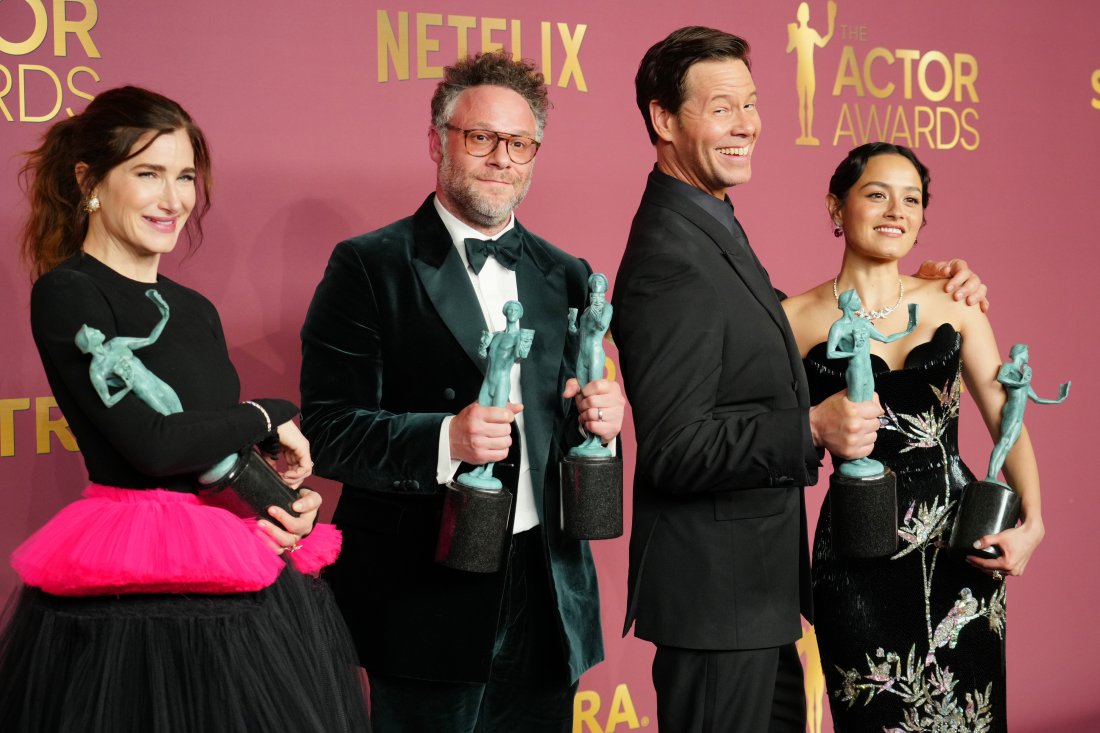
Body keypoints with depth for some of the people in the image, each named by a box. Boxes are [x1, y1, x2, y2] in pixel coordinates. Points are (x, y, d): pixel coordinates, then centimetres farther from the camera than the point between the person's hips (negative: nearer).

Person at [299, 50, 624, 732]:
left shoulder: (566, 277, 12)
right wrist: (445, 439, -25)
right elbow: (327, 431, -10)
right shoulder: (370, 267, -4)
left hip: (548, 597, 5)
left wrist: (597, 416, -5)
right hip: (427, 599, -5)